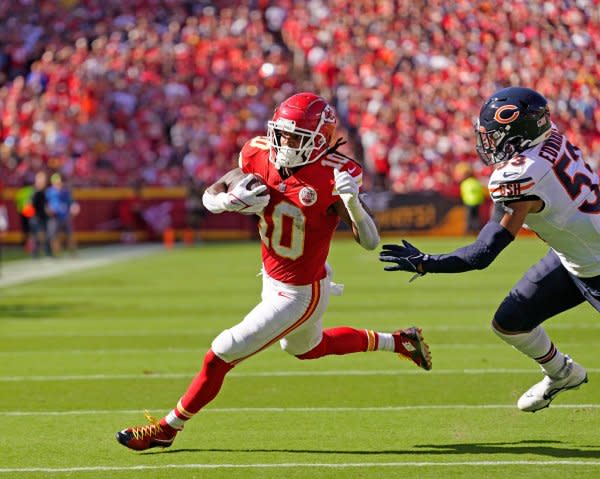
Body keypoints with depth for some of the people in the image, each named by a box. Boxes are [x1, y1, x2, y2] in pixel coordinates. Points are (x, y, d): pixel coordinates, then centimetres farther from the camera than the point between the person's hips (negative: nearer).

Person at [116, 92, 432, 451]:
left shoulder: (333, 176, -28)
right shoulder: (262, 157, -13)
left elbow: (370, 241, -29)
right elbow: (210, 195, -3)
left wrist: (353, 203, -48)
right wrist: (232, 201, -27)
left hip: (300, 294, -8)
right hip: (274, 280, 8)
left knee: (221, 356, -5)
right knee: (308, 348, 35)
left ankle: (168, 429, 15)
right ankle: (399, 342, 48)